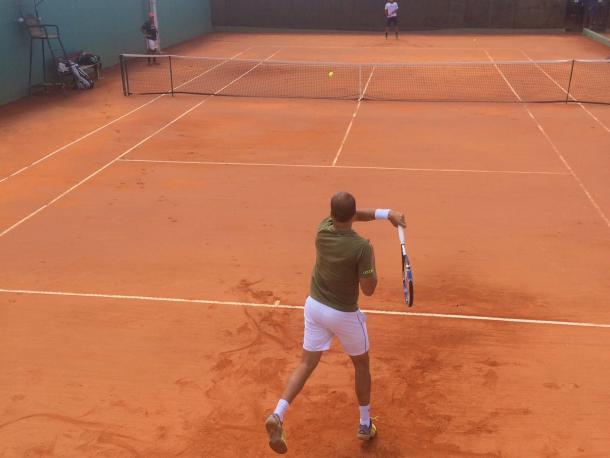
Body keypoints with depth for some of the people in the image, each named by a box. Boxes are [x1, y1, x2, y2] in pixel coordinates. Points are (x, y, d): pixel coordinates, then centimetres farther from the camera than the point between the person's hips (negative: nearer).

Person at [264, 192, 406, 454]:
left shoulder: (323, 228, -9)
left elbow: (351, 216, 10)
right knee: (361, 364, 20)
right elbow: (369, 290, -18)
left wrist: (386, 214, 5)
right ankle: (365, 424, 32)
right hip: (344, 315, -4)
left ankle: (278, 415, -9)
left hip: (315, 305, 4)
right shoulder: (361, 247, -25)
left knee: (307, 364, 10)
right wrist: (372, 260, -5)